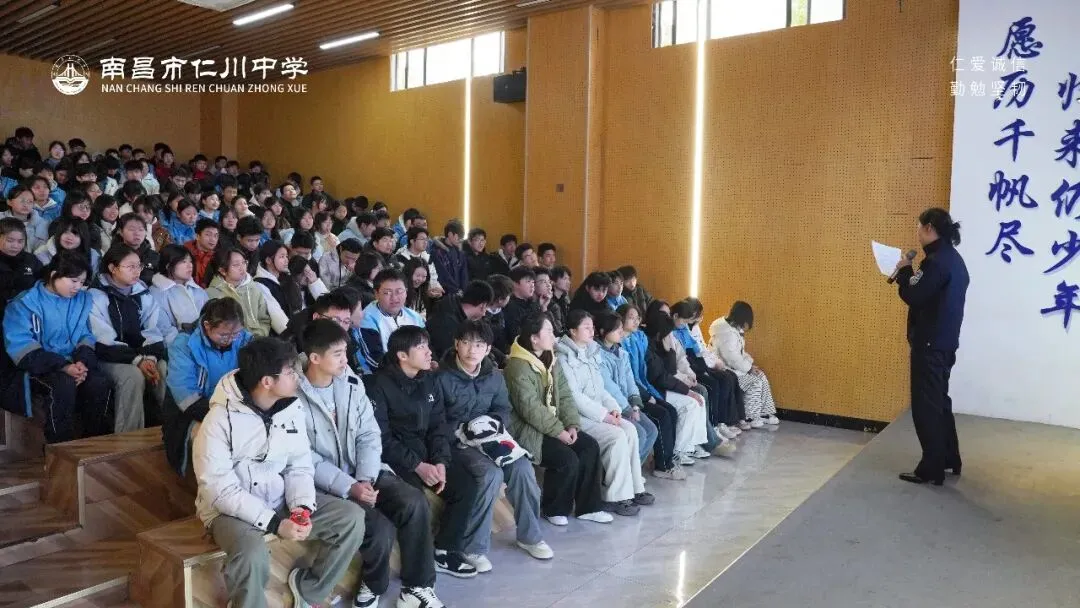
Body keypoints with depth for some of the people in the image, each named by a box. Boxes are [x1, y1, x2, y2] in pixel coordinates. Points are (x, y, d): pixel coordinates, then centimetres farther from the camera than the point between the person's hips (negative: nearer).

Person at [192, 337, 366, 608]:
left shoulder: (292, 409, -1)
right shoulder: (220, 420, -19)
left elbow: (300, 466, 2)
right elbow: (219, 490, -21)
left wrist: (302, 507, -17)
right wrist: (274, 523, -26)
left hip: (280, 500, 6)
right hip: (231, 509, -6)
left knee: (352, 517, -9)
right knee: (253, 555, -37)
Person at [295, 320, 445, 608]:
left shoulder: (352, 383, 4)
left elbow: (369, 436, 2)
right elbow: (306, 460, -15)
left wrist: (365, 479, -14)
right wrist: (349, 487, -21)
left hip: (362, 473, 5)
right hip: (324, 484, -5)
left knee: (415, 503, -18)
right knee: (380, 529, -24)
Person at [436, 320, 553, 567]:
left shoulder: (494, 377, 8)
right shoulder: (443, 378, -10)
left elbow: (503, 409, 15)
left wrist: (492, 422, -5)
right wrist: (461, 431, -20)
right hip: (456, 442, -5)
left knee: (522, 468, -19)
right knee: (491, 474, -31)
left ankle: (529, 535, 3)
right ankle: (475, 546, -17)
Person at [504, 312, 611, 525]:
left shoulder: (550, 360, 9)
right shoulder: (518, 367, -18)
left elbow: (565, 396, 6)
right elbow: (530, 408, -24)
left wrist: (572, 425, -9)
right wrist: (559, 431, -22)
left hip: (553, 424, 9)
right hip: (526, 429, -8)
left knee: (590, 446, -8)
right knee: (567, 459, -23)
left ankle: (588, 506, 3)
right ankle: (554, 509, 1)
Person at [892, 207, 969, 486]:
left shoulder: (937, 261, -19)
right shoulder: (953, 259, 13)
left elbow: (914, 297, -21)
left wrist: (904, 272, -7)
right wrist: (912, 277, 6)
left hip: (930, 343, -10)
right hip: (944, 341, 10)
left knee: (926, 405, -2)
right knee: (938, 401, 20)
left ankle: (931, 469, 5)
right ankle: (950, 460, 30)